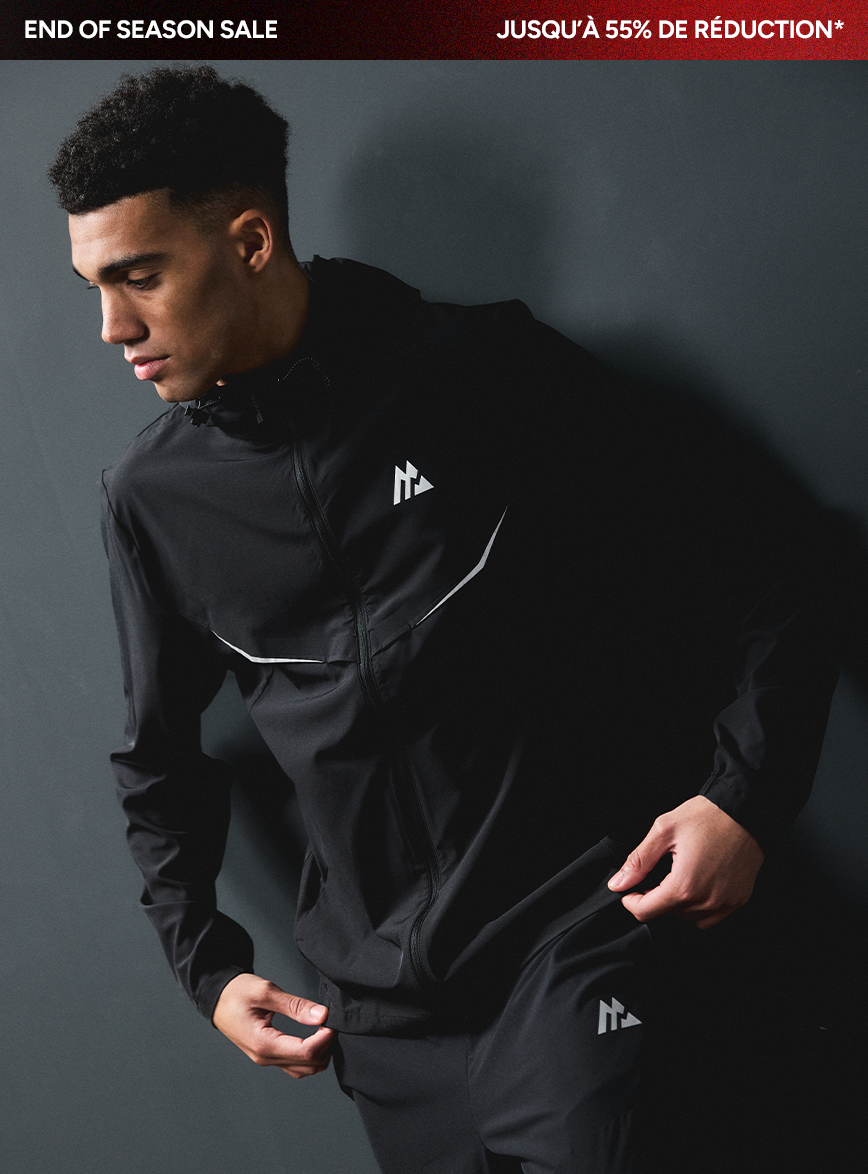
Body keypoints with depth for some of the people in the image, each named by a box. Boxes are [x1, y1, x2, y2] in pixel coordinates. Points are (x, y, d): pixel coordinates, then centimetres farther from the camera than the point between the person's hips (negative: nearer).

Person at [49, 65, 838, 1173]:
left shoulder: (485, 373, -10)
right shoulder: (149, 498, 0)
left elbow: (744, 538, -3)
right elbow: (158, 756, 14)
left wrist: (748, 790, -10)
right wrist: (207, 964, 11)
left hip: (566, 925, -3)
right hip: (378, 986, 4)